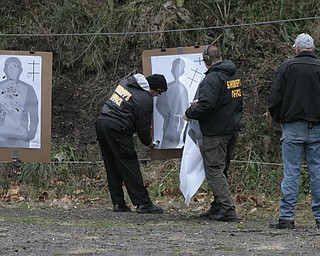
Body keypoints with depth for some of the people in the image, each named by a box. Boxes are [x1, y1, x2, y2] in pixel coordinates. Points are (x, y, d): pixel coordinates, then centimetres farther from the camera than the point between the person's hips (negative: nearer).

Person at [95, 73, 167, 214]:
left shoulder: (126, 82, 14)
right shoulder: (145, 99, -10)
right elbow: (143, 126, -6)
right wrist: (148, 142, 13)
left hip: (101, 123, 8)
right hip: (117, 129, -8)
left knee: (112, 168, 13)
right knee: (130, 167, -4)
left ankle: (118, 203, 15)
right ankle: (143, 204, -3)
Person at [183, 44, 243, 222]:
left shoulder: (213, 77, -17)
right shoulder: (234, 76, 13)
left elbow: (206, 104, -26)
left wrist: (190, 113, -7)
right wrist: (199, 104, 24)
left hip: (216, 132, -9)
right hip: (233, 129, 9)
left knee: (214, 170, -5)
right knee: (220, 169, 18)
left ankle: (227, 210, -12)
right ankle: (218, 207, 23)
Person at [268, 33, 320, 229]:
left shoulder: (287, 67, -2)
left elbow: (275, 99, -3)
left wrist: (279, 119, 11)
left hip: (293, 127, -1)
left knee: (291, 172, -1)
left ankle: (287, 217, -3)